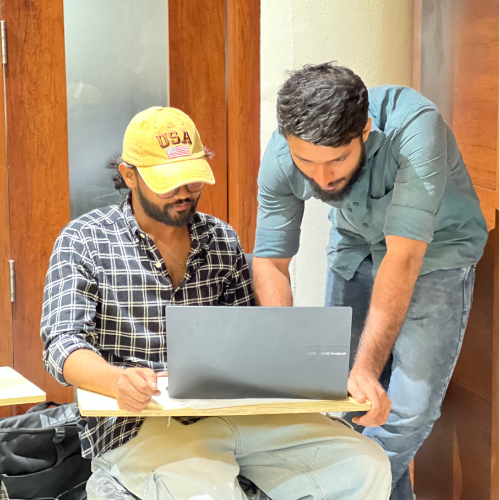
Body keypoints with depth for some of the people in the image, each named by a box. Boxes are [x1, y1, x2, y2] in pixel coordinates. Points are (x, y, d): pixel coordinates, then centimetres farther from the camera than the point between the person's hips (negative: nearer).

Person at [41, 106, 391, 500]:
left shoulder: (222, 239, 15)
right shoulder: (84, 241, 1)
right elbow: (64, 344, -8)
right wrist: (118, 380, -31)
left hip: (227, 407, 5)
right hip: (135, 422, -5)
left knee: (366, 467, -11)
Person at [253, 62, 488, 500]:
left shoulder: (413, 127, -38)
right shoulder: (282, 156, -23)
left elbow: (403, 259, -41)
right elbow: (271, 262, -19)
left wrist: (367, 368, -45)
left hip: (434, 251, -4)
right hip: (356, 247, 4)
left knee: (408, 407, -15)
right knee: (344, 394, 2)